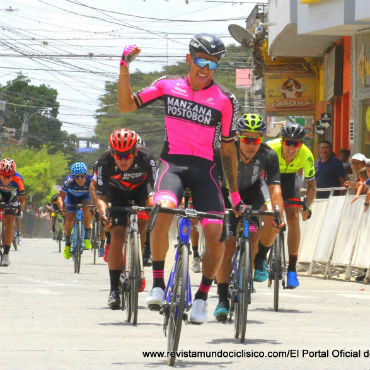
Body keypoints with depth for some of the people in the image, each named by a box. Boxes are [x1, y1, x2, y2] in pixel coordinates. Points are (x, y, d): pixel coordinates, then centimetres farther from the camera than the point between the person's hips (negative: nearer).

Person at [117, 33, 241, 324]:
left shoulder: (225, 101, 0)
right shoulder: (168, 86, 4)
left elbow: (228, 148, 8)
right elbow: (126, 105, 9)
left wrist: (235, 193, 9)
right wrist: (125, 68, -4)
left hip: (205, 169, 0)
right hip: (172, 163, 0)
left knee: (216, 234, -16)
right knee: (164, 210, -32)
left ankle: (202, 297, 8)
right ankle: (158, 284, -19)